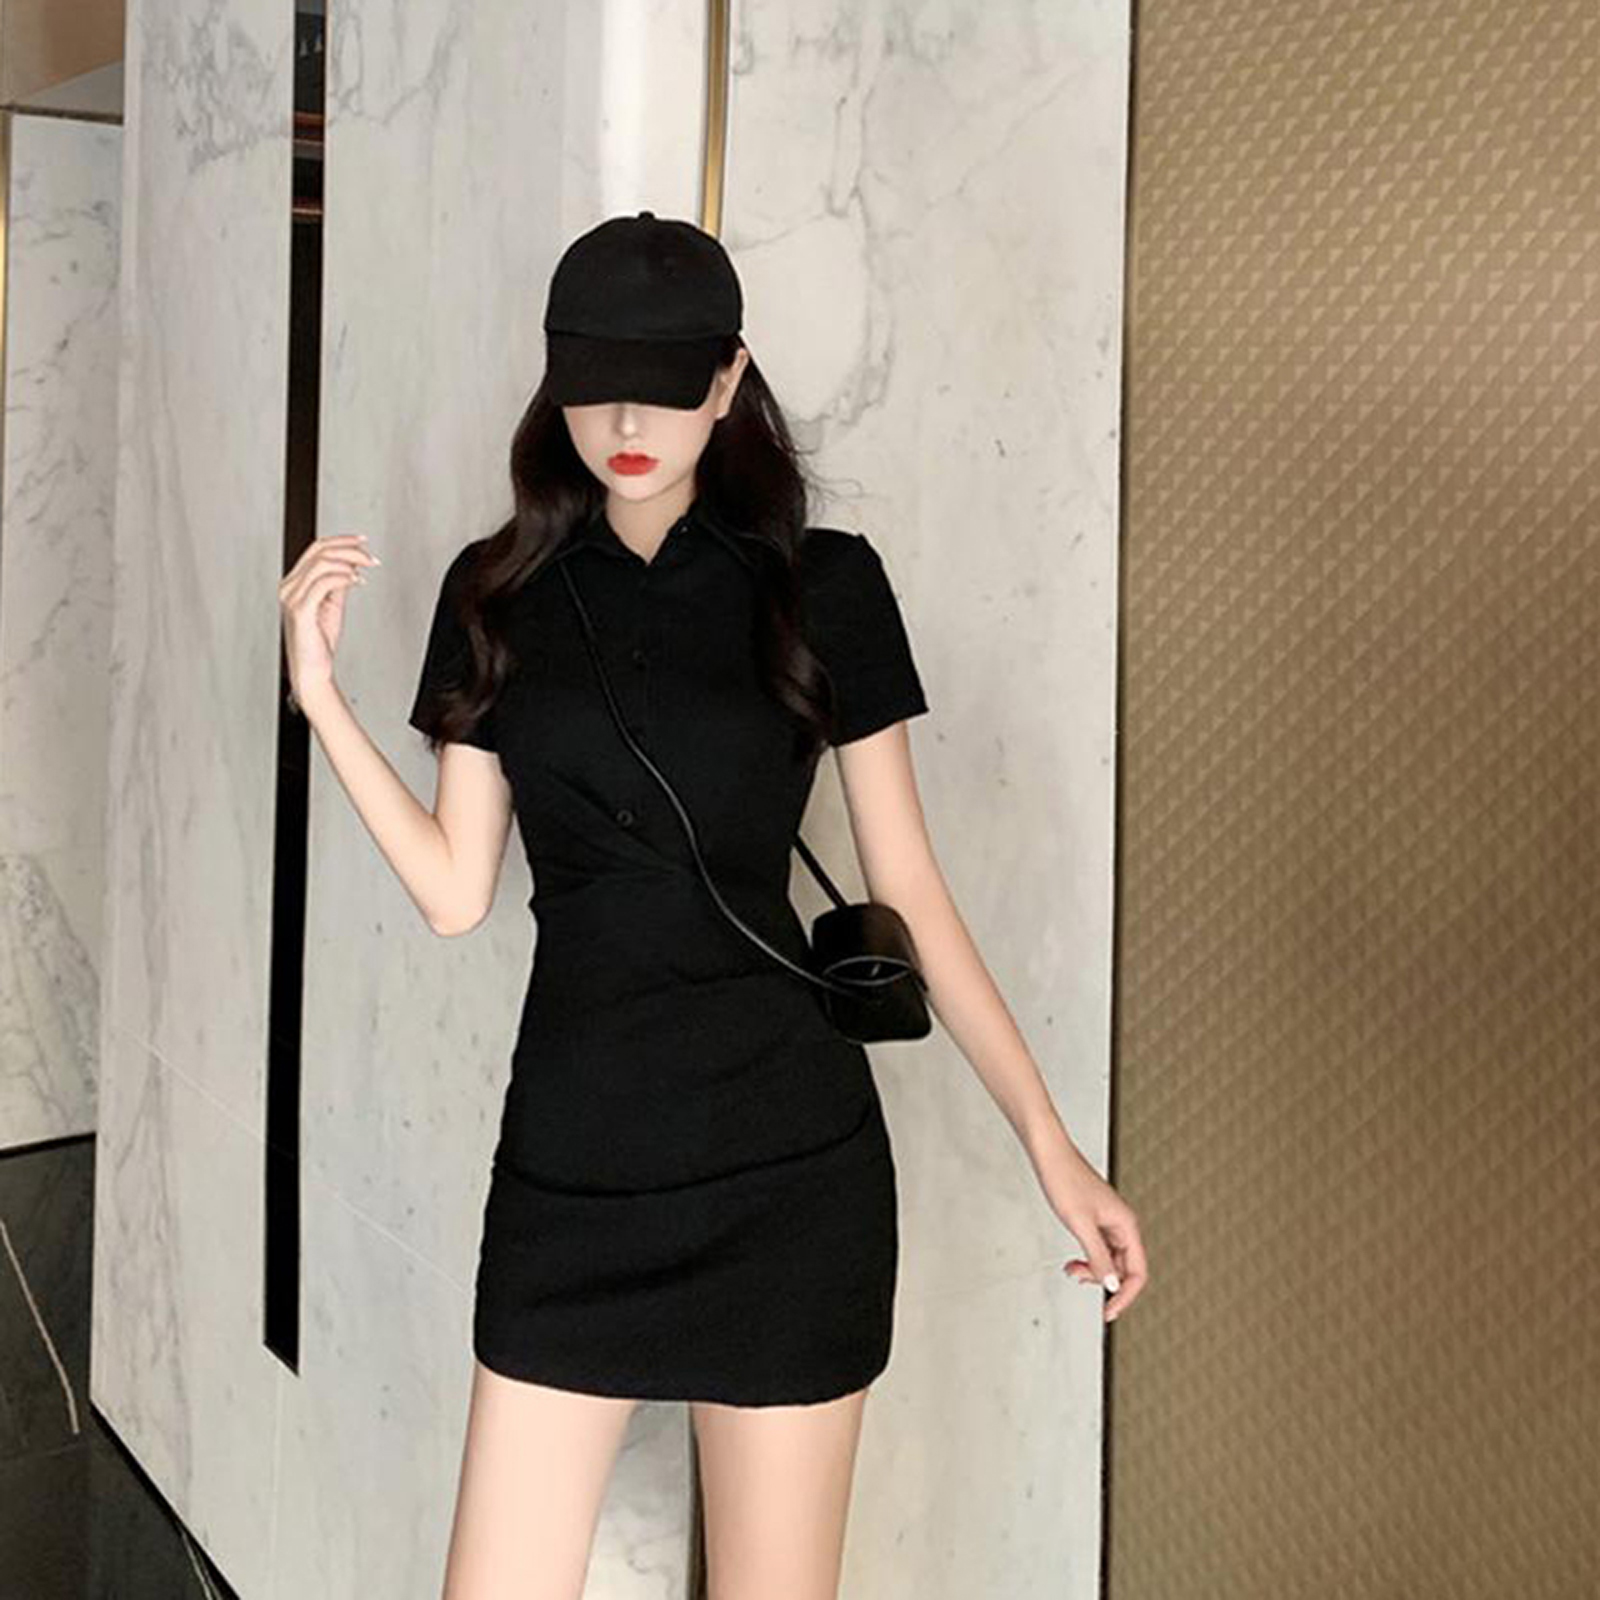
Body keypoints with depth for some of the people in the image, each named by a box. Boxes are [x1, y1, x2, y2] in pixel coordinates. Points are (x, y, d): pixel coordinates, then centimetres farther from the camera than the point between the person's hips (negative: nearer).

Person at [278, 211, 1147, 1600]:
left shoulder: (820, 585, -1)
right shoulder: (497, 593, 6)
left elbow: (907, 889, 2)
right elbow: (456, 894, 5)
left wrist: (1052, 1145, -1)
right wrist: (322, 697, -4)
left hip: (791, 1168, -2)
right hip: (568, 1168, 2)